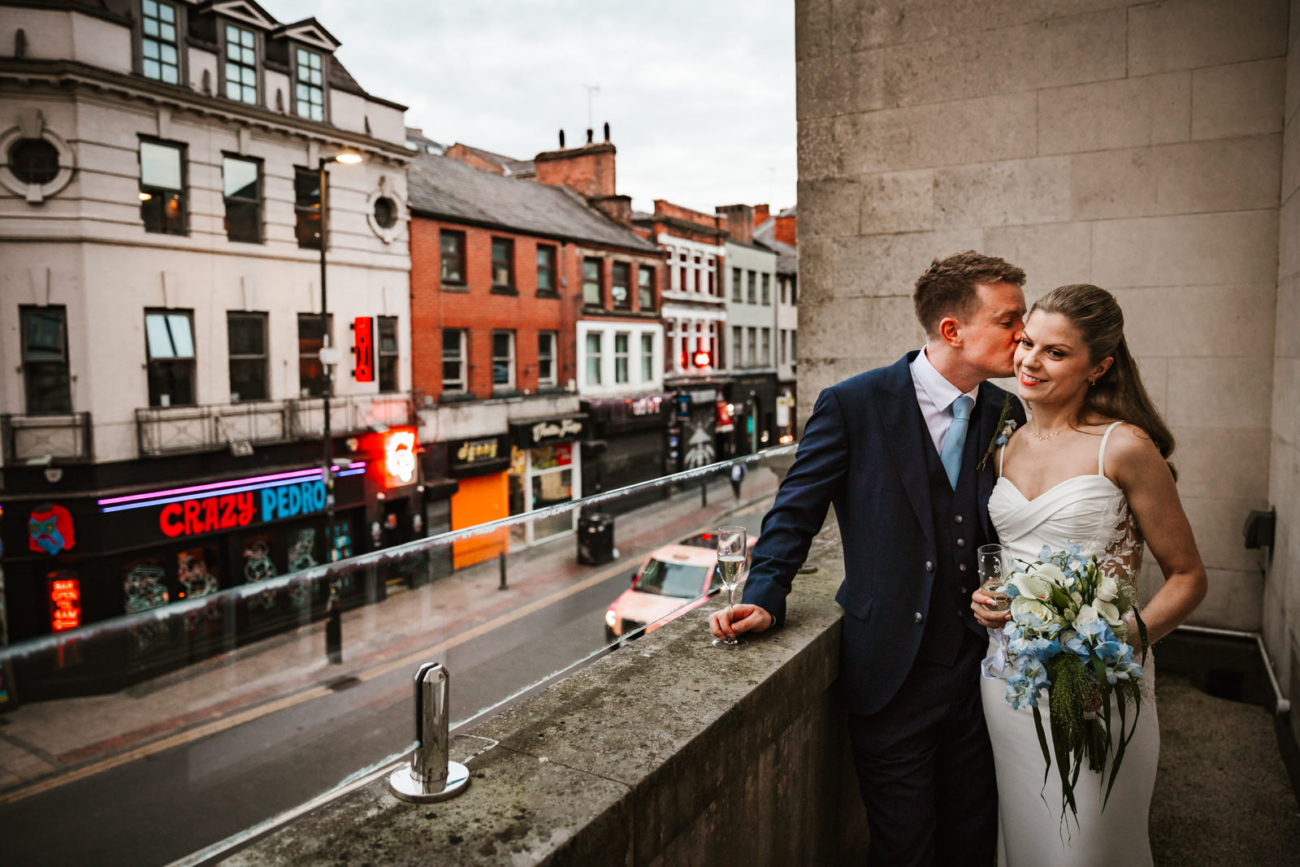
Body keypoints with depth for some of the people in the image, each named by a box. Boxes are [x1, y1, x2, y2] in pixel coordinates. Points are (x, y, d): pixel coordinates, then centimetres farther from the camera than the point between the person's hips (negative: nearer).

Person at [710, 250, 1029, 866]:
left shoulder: (1007, 414, 3)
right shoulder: (854, 405, -12)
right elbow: (797, 510, -7)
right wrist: (763, 599, -15)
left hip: (980, 667, 5)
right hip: (891, 672, -4)